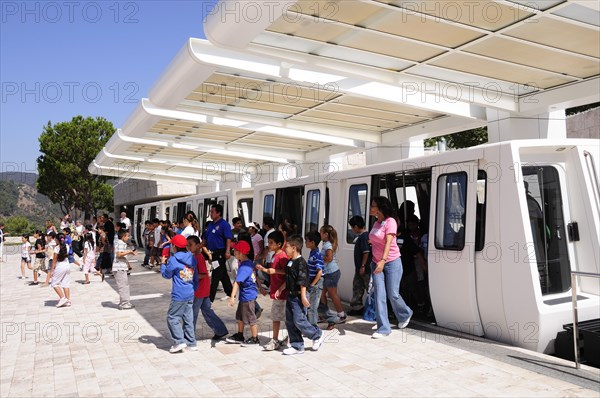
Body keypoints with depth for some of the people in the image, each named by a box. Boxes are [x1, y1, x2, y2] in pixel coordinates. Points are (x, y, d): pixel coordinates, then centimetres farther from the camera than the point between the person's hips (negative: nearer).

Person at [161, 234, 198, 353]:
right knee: (188, 319, 12)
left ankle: (179, 342, -3)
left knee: (172, 317, 3)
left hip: (179, 295, -7)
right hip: (190, 294, 7)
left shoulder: (173, 260, -11)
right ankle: (191, 343, 15)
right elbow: (195, 277, 17)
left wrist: (163, 264, 18)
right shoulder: (192, 259, 9)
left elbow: (166, 275, 2)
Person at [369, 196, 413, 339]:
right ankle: (383, 328, 4)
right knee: (379, 296, -1)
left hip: (392, 263, -6)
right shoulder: (376, 223, 8)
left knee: (393, 295, 2)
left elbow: (389, 242, -26)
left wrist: (383, 261, -36)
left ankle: (405, 314, 33)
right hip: (377, 263, 6)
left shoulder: (390, 221, -15)